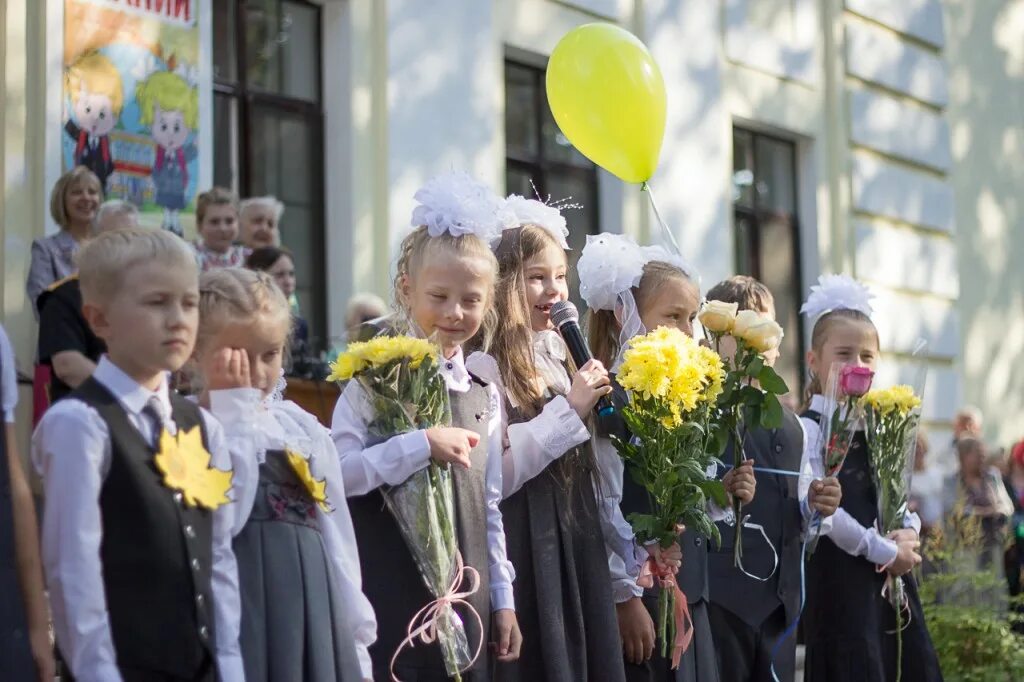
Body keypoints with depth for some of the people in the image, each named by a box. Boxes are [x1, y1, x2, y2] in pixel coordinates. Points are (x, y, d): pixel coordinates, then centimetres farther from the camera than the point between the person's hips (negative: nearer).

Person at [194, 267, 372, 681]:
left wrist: (354, 644, 11)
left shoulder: (303, 427, 11)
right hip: (234, 624, -5)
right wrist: (234, 410, -13)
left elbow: (336, 537, 13)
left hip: (311, 619, 5)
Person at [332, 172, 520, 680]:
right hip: (388, 604, -5)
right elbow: (334, 473, -16)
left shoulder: (484, 397, 11)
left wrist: (503, 600, 11)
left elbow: (490, 508, 14)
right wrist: (422, 444, -21)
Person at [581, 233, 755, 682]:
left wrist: (720, 494, 3)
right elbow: (604, 513, -18)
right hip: (640, 601, -9)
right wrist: (623, 598, -19)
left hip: (689, 598, 9)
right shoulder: (610, 402, -12)